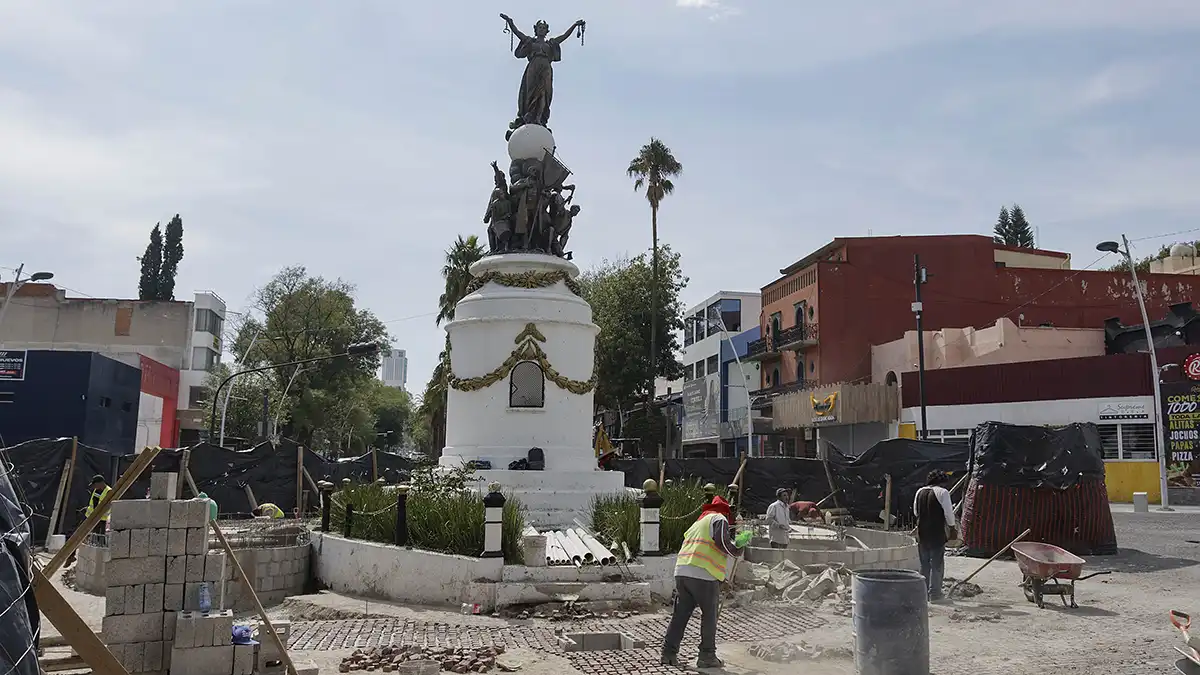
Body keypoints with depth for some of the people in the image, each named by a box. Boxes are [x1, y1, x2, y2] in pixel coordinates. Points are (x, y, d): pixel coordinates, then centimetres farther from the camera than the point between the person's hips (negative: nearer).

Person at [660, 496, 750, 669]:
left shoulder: (698, 522, 30)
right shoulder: (719, 518, 4)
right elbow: (723, 542, -11)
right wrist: (738, 549, 4)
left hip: (682, 572, 7)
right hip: (703, 575, -7)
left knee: (680, 614, 10)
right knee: (709, 615, 4)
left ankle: (669, 653, 9)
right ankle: (707, 656, 6)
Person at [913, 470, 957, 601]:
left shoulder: (920, 492, 10)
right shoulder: (943, 492, -8)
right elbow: (948, 513, -9)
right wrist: (952, 527, 5)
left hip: (922, 532, 5)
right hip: (937, 533, -5)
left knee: (924, 563, 13)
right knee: (937, 563, 1)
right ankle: (934, 593, 1)